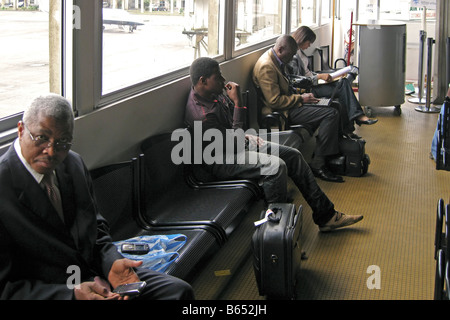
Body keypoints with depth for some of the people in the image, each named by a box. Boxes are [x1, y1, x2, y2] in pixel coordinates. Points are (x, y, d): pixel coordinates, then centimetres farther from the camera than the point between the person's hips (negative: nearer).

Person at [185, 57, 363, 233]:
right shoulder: (200, 114, -28)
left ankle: (325, 215, 10)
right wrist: (237, 102, -27)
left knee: (293, 156, 3)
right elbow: (232, 141, -28)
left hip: (241, 143, 10)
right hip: (221, 160, -10)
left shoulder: (214, 94, 3)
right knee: (276, 166, -29)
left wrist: (246, 137, 6)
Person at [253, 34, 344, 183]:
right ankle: (318, 165, -16)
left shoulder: (277, 61, 12)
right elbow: (275, 101, -24)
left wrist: (302, 95, 9)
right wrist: (300, 98, -15)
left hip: (289, 105, 11)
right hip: (282, 113, -11)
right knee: (331, 114, -18)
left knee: (333, 108, 9)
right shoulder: (266, 66, -20)